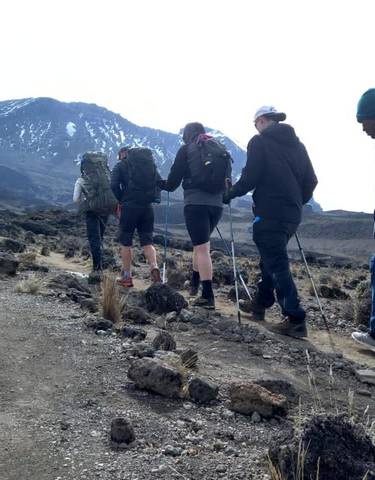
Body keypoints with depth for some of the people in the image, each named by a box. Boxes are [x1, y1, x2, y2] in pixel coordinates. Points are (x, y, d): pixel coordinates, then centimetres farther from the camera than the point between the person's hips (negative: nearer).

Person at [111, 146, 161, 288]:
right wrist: (151, 197, 14)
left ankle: (127, 277, 10)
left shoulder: (121, 165, 4)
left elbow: (114, 185, -8)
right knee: (147, 241, 9)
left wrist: (122, 200, 6)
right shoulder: (150, 163, 16)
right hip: (147, 207, 4)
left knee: (125, 242, 8)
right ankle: (154, 266, -15)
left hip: (129, 206, -3)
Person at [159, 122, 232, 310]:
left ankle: (208, 296, -10)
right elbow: (227, 178, 16)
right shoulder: (220, 150, 16)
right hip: (216, 204, 5)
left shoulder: (187, 149, 3)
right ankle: (194, 283, 29)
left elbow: (174, 177, 3)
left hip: (195, 203, -5)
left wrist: (164, 184, 23)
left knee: (202, 247, -6)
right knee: (202, 243, 22)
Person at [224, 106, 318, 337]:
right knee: (271, 258, 22)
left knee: (277, 264, -5)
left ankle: (296, 320, -8)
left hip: (269, 213, -7)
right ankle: (261, 303, 35)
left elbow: (249, 178, -12)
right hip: (292, 214, 7)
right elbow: (311, 180, 11)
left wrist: (229, 194, 4)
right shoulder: (297, 144, 13)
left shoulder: (259, 141, -5)